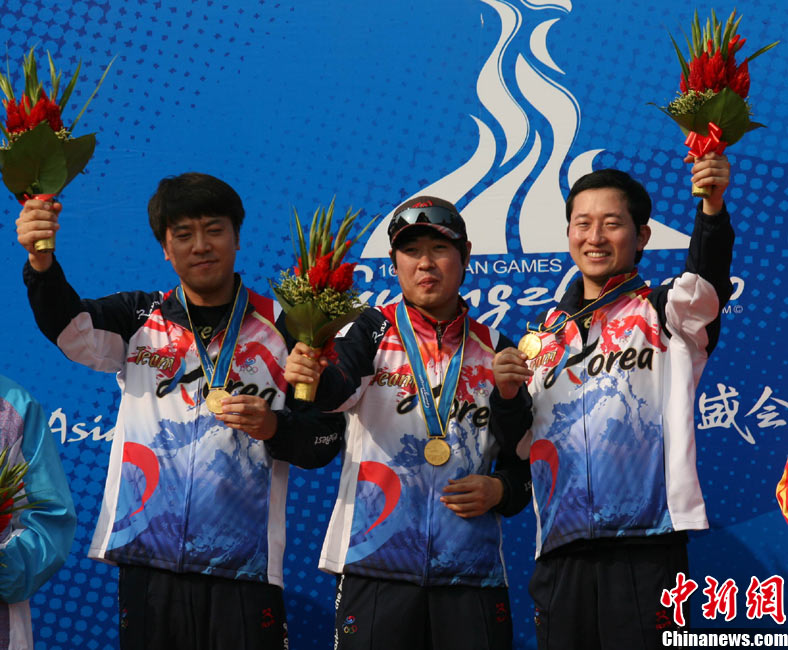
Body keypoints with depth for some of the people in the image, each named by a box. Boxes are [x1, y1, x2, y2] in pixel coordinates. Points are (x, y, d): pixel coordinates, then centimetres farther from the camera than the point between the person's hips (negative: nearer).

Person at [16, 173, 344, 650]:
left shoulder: (281, 328, 5)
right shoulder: (141, 319, 10)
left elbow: (327, 437, 6)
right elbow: (70, 327, -10)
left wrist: (273, 426, -15)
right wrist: (41, 263, -29)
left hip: (244, 571, -2)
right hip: (147, 562, 2)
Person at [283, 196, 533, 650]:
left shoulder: (493, 349, 12)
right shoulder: (375, 330, 5)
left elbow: (525, 459, 15)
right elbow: (341, 387, -18)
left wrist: (500, 490, -6)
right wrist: (313, 374, -40)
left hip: (473, 573, 2)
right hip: (376, 565, -2)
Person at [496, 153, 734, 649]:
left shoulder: (665, 314, 5)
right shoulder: (546, 334, 19)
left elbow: (706, 281, -20)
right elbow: (520, 448, 23)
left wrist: (713, 209, -38)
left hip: (646, 542, -5)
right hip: (561, 550, 5)